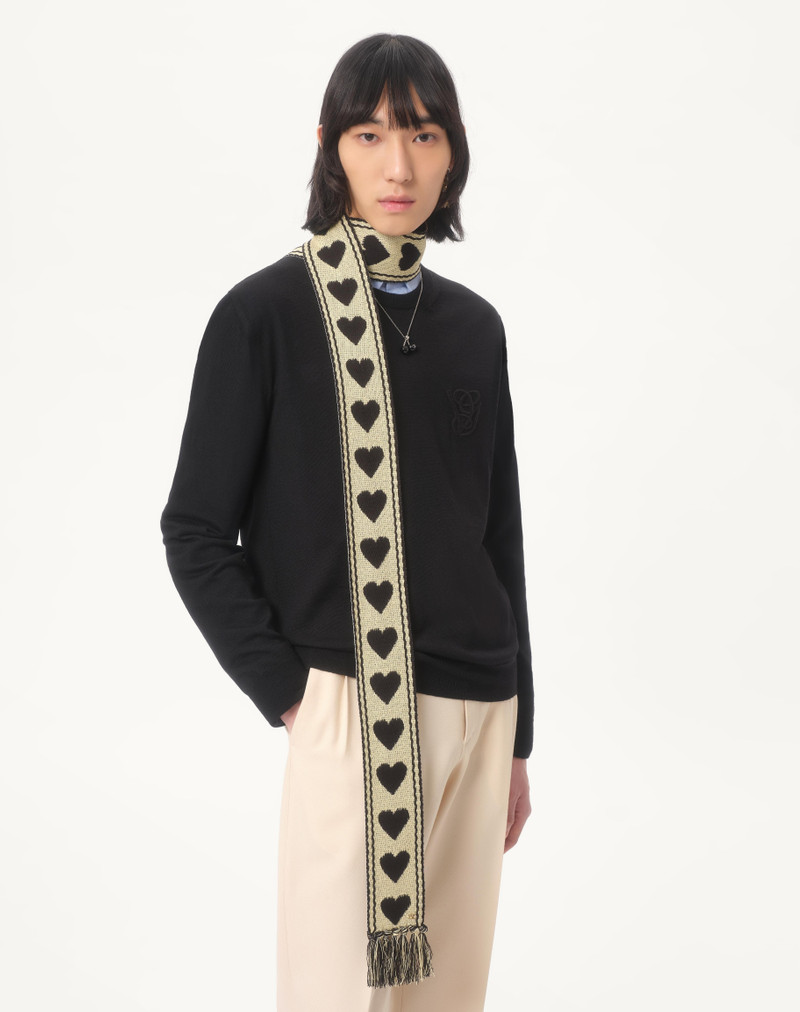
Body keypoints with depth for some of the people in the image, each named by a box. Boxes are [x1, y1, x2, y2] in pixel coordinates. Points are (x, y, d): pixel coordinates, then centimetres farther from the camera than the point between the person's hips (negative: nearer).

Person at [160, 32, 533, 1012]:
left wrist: (516, 736, 15)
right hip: (348, 708, -5)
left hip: (477, 710, 5)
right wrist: (286, 691, -11)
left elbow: (499, 534, 14)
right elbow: (196, 530, -4)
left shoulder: (474, 325, 10)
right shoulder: (266, 313, -6)